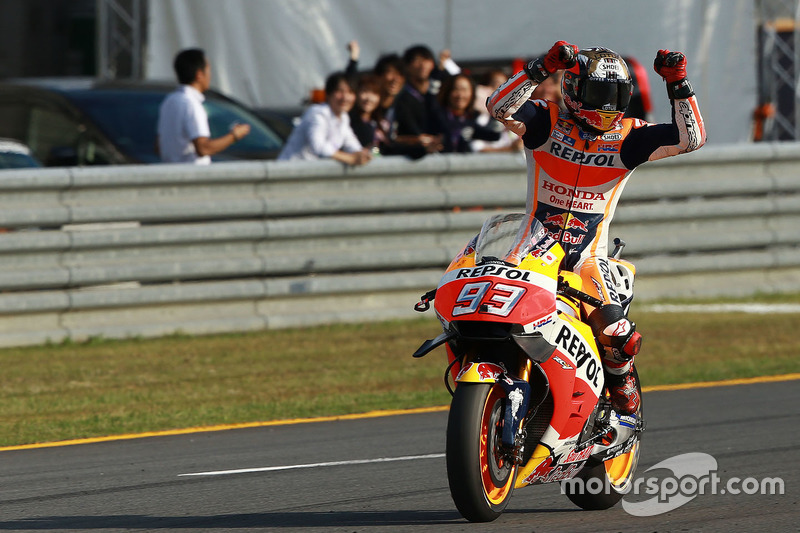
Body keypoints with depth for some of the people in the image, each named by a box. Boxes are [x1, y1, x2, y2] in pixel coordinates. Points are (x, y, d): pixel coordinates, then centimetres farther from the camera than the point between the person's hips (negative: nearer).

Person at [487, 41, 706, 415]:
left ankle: (619, 376, 18)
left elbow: (691, 138, -4)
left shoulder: (627, 138, 2)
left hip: (588, 257, 1)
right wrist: (543, 68, -29)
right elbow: (499, 106, -19)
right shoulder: (547, 122, -2)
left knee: (619, 337, -19)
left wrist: (678, 86, -16)